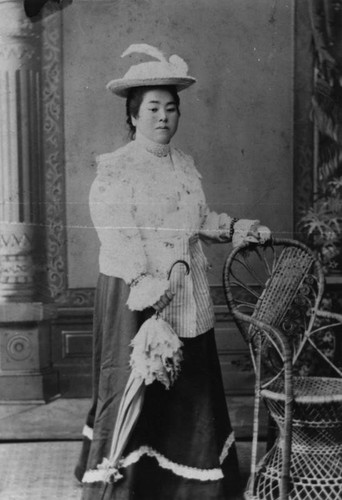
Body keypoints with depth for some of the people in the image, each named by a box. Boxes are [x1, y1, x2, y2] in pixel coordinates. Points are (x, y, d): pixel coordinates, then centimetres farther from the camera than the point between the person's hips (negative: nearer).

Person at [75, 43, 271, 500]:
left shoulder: (186, 166, 13)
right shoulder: (113, 170, -8)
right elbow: (118, 233, -20)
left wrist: (237, 229, 9)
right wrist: (142, 281, -33)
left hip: (187, 299, 6)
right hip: (132, 297, -6)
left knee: (189, 388, 10)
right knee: (131, 386, -3)